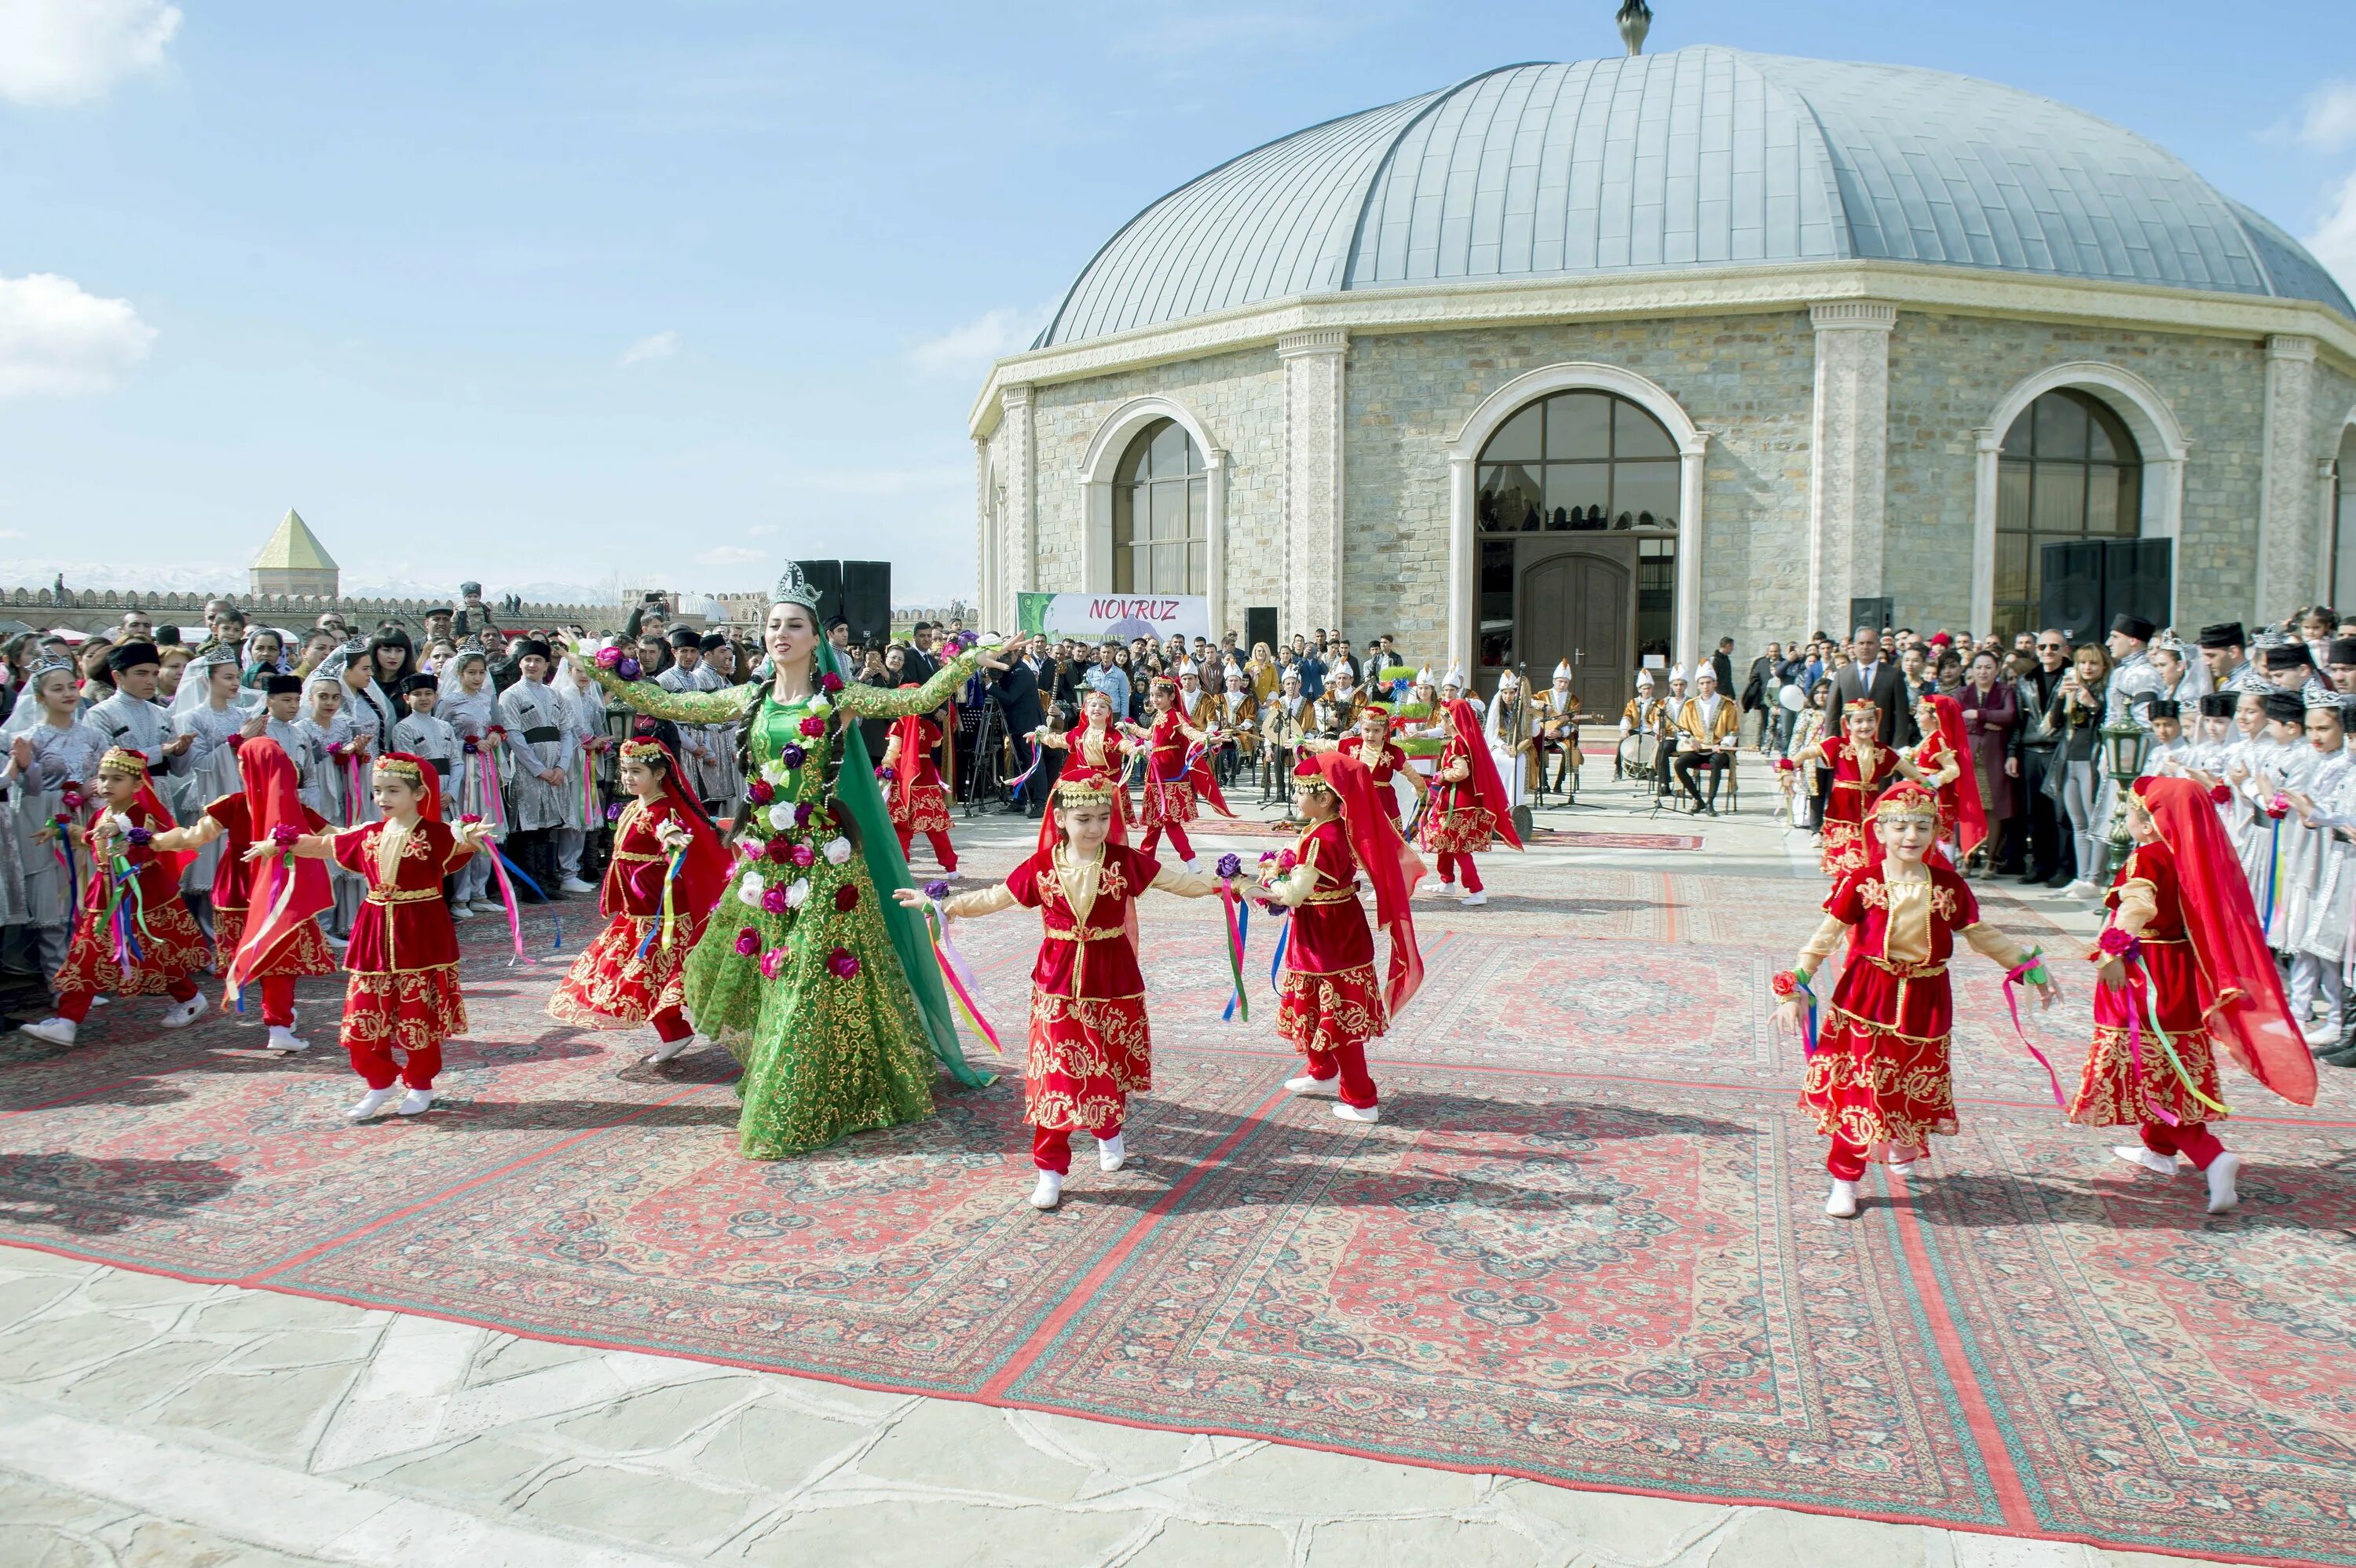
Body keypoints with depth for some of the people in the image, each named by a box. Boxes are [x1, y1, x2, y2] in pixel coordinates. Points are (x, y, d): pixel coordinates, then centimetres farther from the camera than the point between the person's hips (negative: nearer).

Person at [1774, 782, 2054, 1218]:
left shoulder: (1949, 887, 0)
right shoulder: (1860, 883, -9)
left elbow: (1982, 936, 12)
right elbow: (1825, 937, -9)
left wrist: (2030, 968, 13)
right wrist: (1795, 988, -15)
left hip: (1925, 1003, 3)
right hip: (1866, 999, -3)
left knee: (1912, 1087, 14)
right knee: (1857, 1087, -2)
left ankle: (1904, 1144, 45)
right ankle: (1845, 1181, 8)